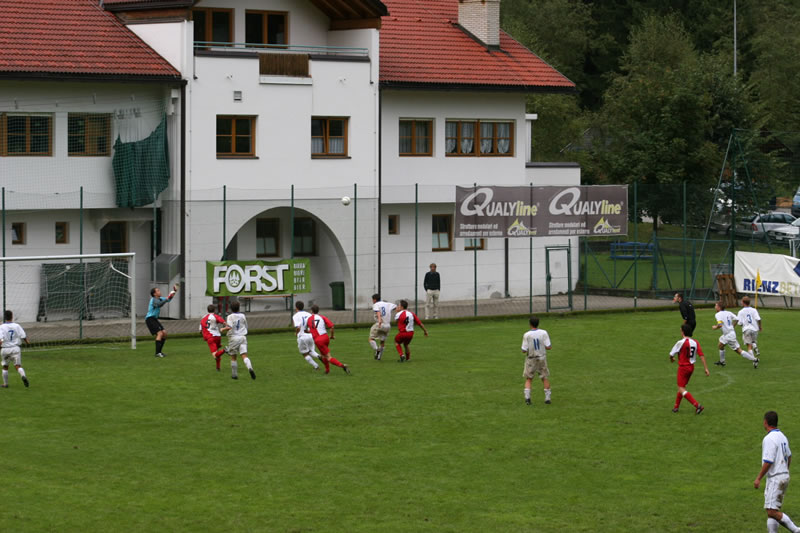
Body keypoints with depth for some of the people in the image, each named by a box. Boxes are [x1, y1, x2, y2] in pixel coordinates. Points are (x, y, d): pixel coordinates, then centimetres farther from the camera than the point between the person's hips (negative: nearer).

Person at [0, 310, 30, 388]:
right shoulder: (17, 326, -1)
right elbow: (23, 336, -2)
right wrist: (27, 342, 19)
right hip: (15, 348, 0)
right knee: (18, 366, -3)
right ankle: (23, 376, -32)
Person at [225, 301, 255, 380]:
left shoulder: (230, 316, -5)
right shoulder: (243, 316, 7)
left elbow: (230, 327, -19)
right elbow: (246, 327, 15)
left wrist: (223, 329, -1)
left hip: (234, 337, -2)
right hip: (243, 337, 2)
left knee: (233, 357, 12)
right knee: (244, 356, -8)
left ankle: (235, 374, 16)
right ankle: (250, 368, -35)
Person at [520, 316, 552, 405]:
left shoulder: (526, 335, -13)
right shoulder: (543, 333, -10)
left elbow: (524, 350, -13)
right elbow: (548, 347, -12)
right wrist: (550, 346, 10)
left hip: (531, 359, -1)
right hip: (542, 358, 1)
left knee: (528, 378, 11)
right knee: (545, 378, 13)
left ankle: (527, 397, -2)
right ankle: (547, 397, 12)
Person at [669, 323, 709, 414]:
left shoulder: (681, 343, -18)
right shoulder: (695, 342, -1)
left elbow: (671, 354, -6)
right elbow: (701, 356, -5)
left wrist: (671, 359, 17)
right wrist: (706, 368, -3)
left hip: (683, 367, -7)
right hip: (691, 367, 7)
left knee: (681, 389, -5)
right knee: (681, 387, 20)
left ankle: (697, 405, -17)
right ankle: (676, 407, 28)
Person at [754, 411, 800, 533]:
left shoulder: (769, 439, -17)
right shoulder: (782, 437, 12)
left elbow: (768, 462, -21)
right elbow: (789, 457, 22)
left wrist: (758, 478, -14)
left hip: (775, 479, -10)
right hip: (784, 476, 10)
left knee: (772, 511, -11)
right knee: (772, 511, 10)